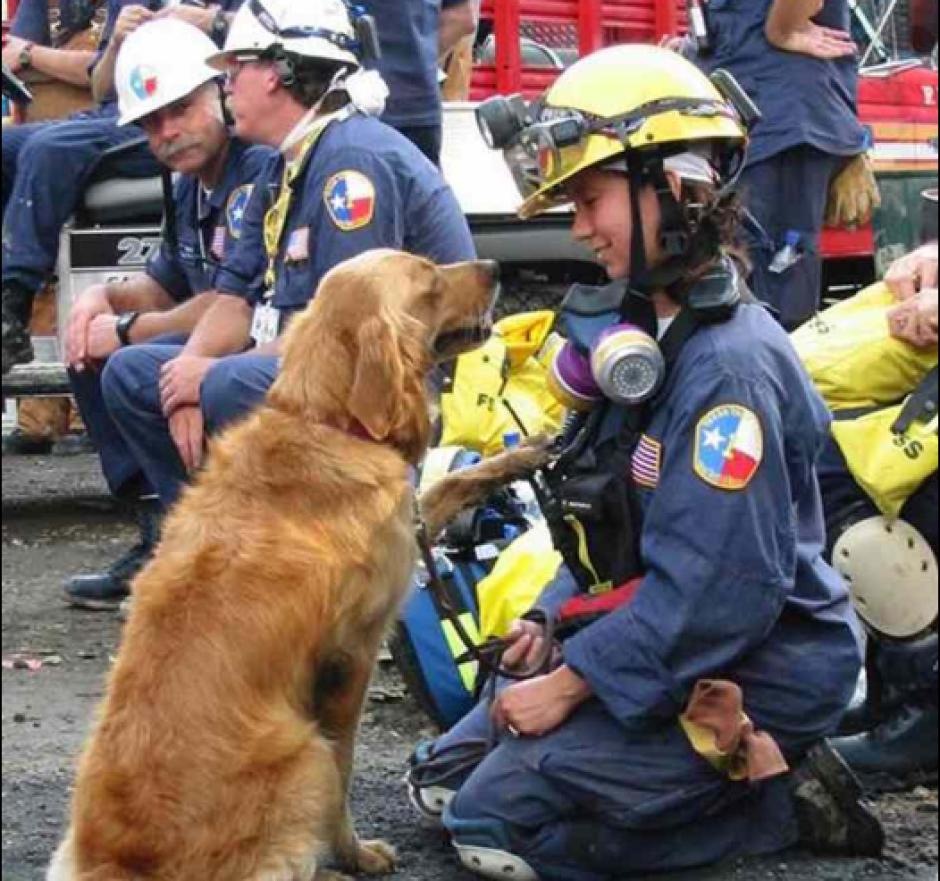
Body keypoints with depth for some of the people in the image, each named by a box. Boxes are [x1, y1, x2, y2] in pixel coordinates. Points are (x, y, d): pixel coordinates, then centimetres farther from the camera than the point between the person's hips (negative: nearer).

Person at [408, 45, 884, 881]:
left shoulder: (729, 365, -24)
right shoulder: (648, 333, 6)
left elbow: (712, 593, -27)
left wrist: (570, 684, -20)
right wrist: (556, 622, 5)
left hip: (746, 686, -10)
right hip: (658, 648, 10)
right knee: (445, 778, 11)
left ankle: (778, 794, -4)